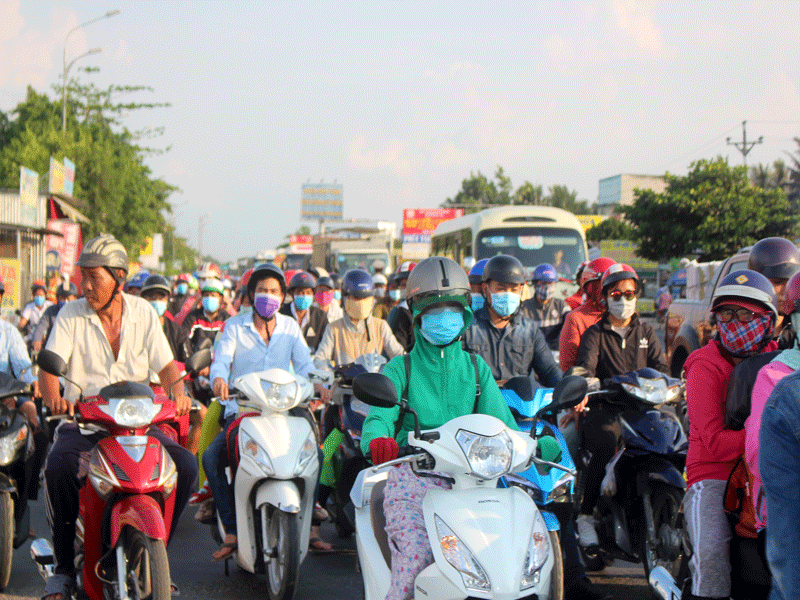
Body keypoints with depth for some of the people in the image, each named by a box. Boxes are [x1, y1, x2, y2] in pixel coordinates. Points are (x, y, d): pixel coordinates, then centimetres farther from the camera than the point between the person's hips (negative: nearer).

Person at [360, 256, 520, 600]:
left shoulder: (476, 368, 18)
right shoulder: (400, 369, 10)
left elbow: (499, 419, 6)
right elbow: (379, 415, -6)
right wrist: (378, 439, -32)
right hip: (413, 474, -2)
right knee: (414, 565, -24)